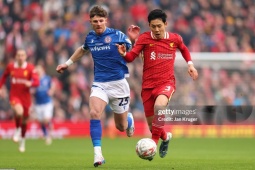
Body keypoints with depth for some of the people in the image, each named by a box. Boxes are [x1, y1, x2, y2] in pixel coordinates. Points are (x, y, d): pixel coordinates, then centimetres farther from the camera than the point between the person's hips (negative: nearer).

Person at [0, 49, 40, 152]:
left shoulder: (30, 68, -7)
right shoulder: (10, 66, -1)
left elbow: (37, 82, -15)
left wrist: (30, 83, -36)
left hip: (25, 96, 1)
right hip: (14, 95, -1)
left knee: (24, 120, 11)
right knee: (19, 112, -31)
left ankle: (22, 141, 34)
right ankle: (17, 130, -1)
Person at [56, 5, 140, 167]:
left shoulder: (117, 35, -7)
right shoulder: (90, 38, 6)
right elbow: (82, 50, 30)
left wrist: (134, 39, -21)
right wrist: (68, 63, 32)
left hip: (118, 83, -2)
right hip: (99, 84, 2)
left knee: (121, 126, 6)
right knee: (94, 113, -26)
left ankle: (129, 119, 45)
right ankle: (98, 154, -26)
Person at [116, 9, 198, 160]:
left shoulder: (175, 39, 1)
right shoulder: (144, 38, -4)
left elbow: (184, 49, 24)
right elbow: (131, 57, -13)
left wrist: (190, 64, 12)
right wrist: (124, 54, -34)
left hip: (167, 83, -2)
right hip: (148, 85, 2)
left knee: (159, 106, -37)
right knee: (153, 126, 6)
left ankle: (154, 142, -23)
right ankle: (166, 137, 43)